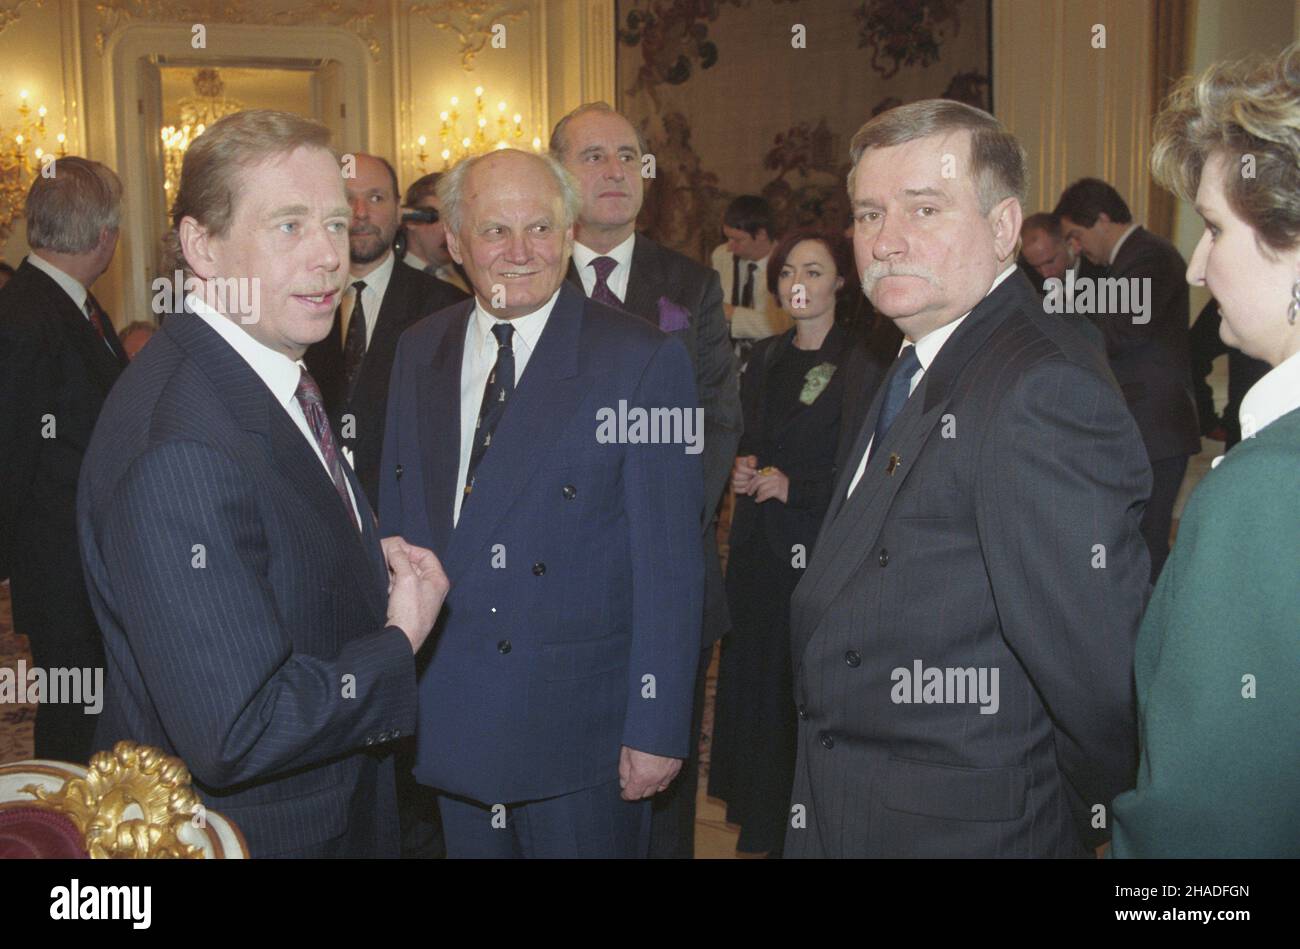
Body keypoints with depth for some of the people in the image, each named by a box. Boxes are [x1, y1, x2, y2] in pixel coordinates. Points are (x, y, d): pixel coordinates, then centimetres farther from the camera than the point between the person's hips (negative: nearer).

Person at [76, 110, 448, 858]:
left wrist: (374, 559, -4)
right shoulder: (181, 448, -29)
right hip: (249, 830, -9)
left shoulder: (280, 372, 1)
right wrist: (399, 644, -18)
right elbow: (233, 736, -30)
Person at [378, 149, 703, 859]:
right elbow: (395, 519, 11)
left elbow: (670, 567, -12)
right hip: (445, 720, 5)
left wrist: (657, 729, -13)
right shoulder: (418, 353, 6)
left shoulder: (643, 360, -11)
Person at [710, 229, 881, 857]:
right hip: (756, 545, 6)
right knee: (751, 680, 10)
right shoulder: (764, 359, 12)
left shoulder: (862, 365, -8)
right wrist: (740, 469, 0)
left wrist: (793, 486, -15)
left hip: (819, 549, -6)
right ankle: (762, 821, 26)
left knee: (809, 688, -2)